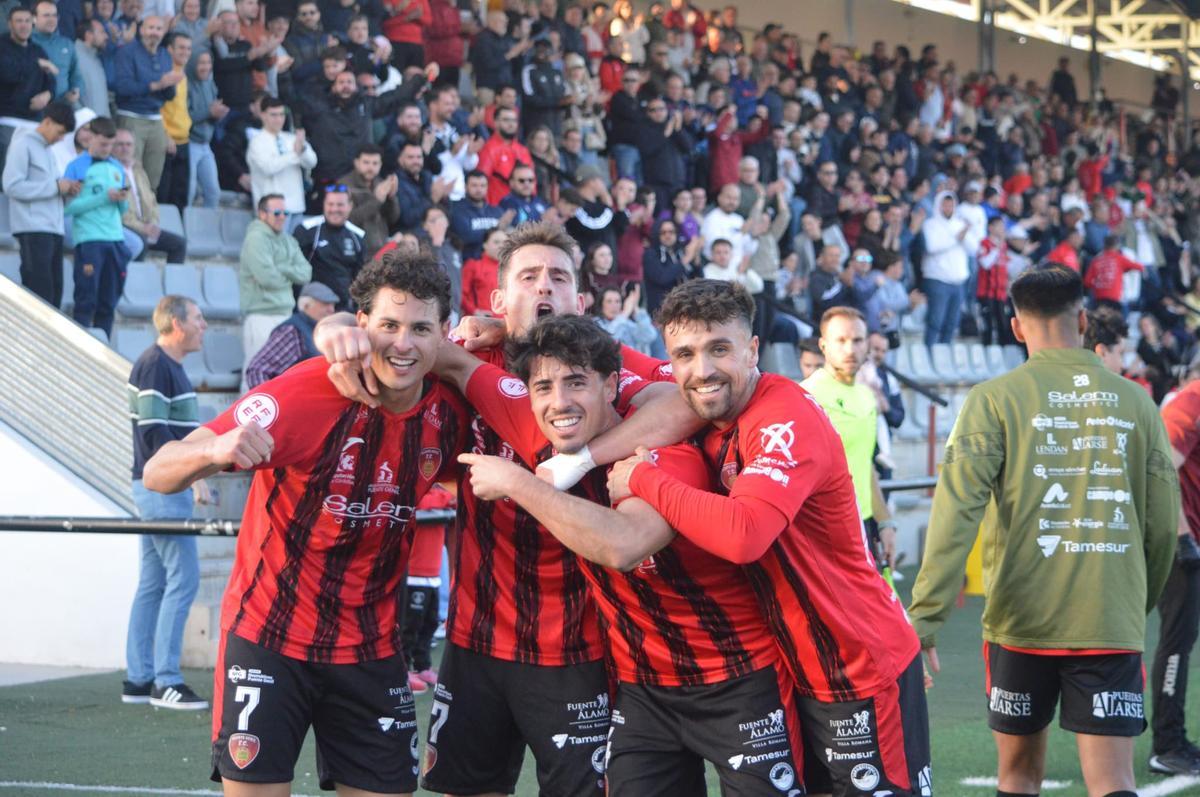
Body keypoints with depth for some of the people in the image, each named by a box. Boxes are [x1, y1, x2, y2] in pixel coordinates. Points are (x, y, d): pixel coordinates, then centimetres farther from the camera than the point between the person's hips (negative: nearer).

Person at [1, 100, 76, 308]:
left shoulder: (47, 150, 21)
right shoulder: (22, 145, -4)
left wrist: (66, 188, 3)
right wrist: (55, 186, -14)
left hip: (53, 228, 8)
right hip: (33, 229, -8)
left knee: (54, 289, 5)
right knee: (40, 290, -13)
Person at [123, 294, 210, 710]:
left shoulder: (170, 365, 17)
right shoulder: (155, 365, -13)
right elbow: (154, 431, -20)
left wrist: (194, 477, 21)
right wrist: (192, 477, -21)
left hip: (162, 487, 10)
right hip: (163, 488, -10)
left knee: (153, 582, 10)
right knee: (183, 578, -10)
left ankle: (138, 680, 14)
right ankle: (165, 680, -8)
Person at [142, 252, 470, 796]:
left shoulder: (449, 413, -4)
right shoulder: (304, 394, -18)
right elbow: (158, 475, -20)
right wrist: (215, 450, -42)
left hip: (372, 649, 4)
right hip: (268, 636, -4)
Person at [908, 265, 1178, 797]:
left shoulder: (995, 399, -4)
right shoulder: (1134, 400, 3)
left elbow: (956, 513, -12)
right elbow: (1163, 521, 5)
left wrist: (924, 618, -12)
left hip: (1021, 619, -1)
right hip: (1113, 626, 1)